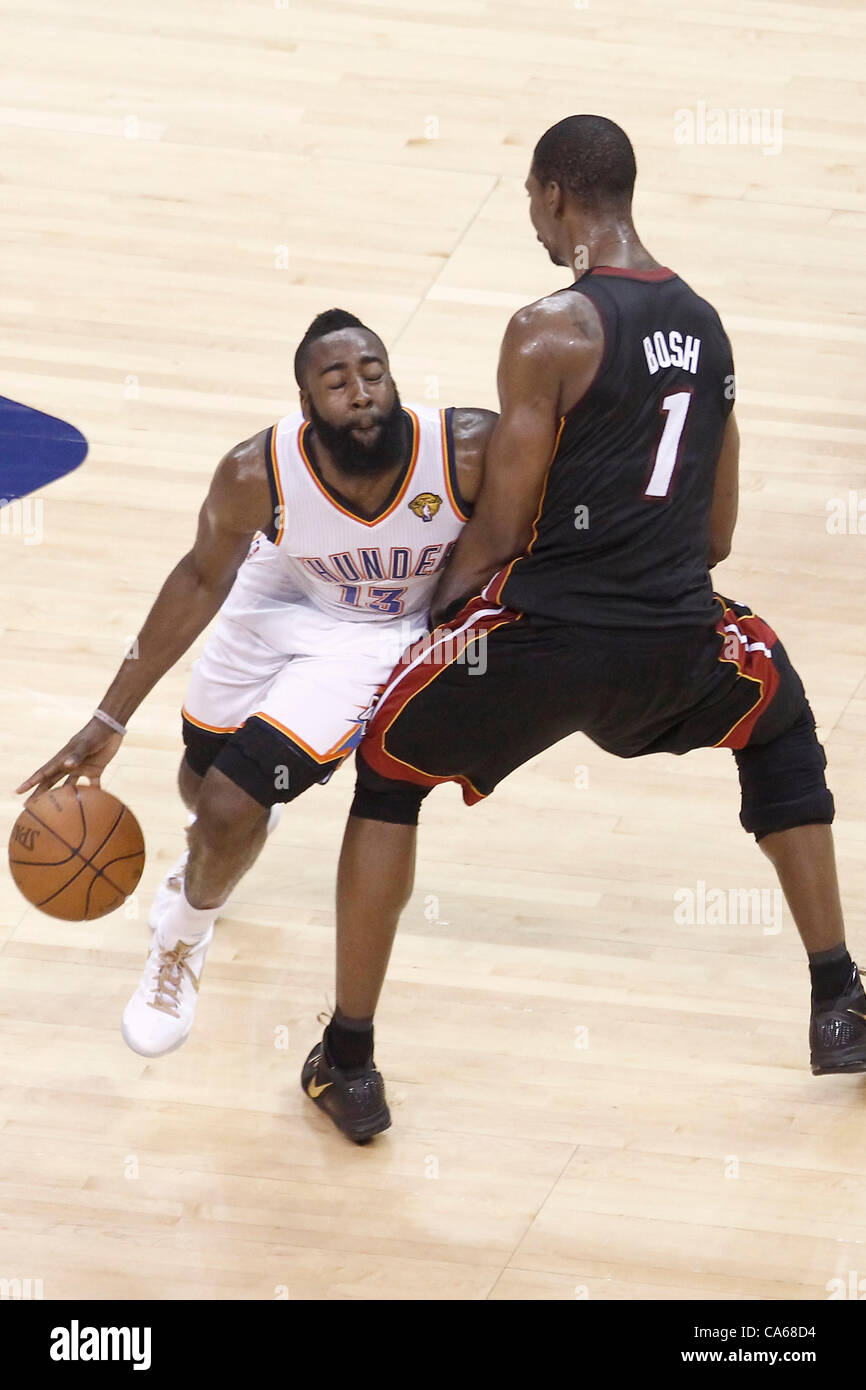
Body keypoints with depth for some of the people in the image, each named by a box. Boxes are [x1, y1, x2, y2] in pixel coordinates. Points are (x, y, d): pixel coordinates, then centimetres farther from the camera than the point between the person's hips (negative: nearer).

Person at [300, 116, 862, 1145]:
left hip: (547, 632, -5)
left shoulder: (550, 332, -10)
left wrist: (430, 614, 9)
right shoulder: (705, 327, 11)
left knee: (388, 771, 19)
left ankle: (348, 1064, 16)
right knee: (780, 730, 36)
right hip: (678, 641, 5)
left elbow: (500, 529, -8)